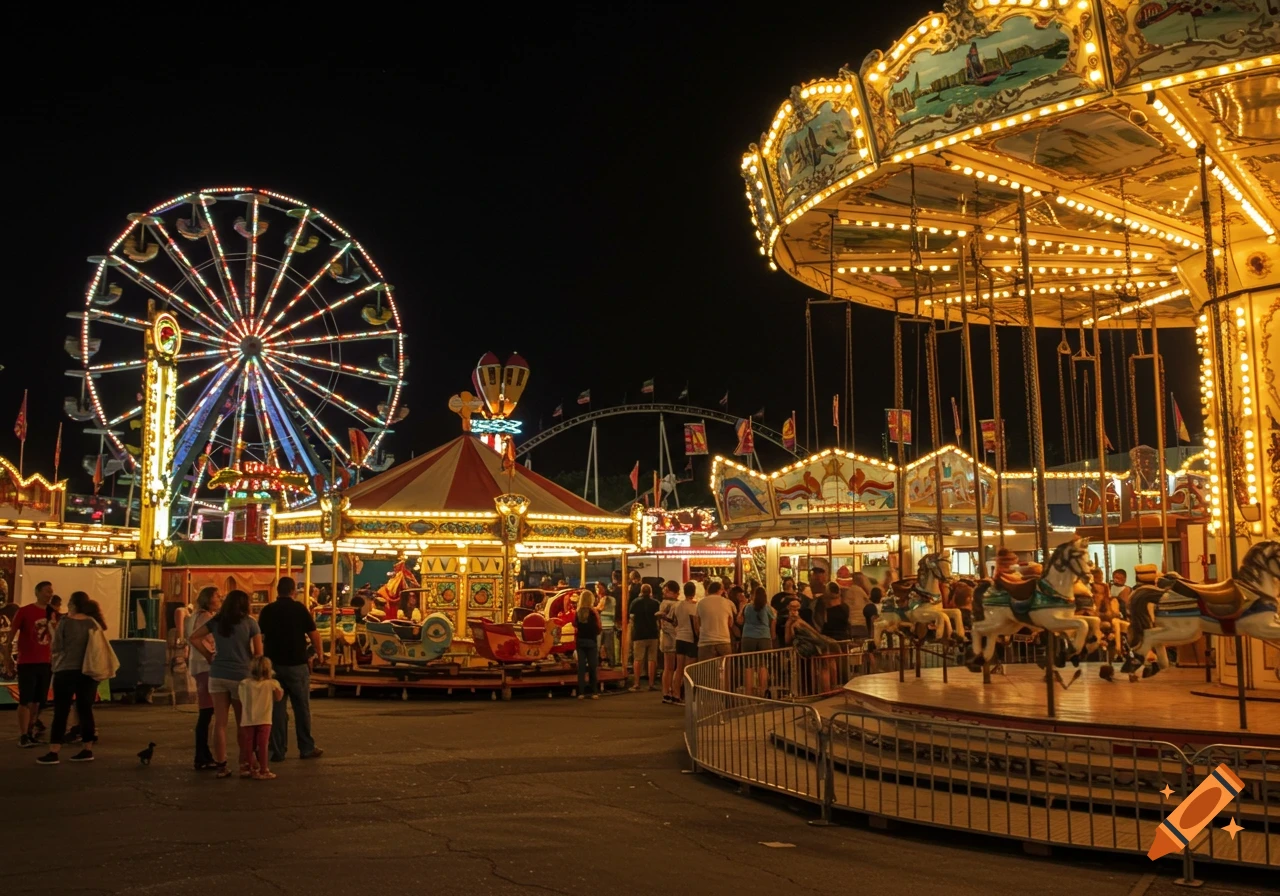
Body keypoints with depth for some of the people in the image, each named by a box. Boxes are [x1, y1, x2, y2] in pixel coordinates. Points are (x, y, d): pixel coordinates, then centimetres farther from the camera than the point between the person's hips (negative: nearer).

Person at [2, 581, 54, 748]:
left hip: (46, 663, 5)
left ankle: (30, 733, 19)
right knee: (26, 701, -3)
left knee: (37, 701, 9)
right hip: (27, 663, -5)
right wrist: (8, 662, -6)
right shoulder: (24, 611, -7)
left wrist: (55, 660, 11)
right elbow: (9, 638, -4)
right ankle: (23, 736, 2)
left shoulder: (52, 613, 7)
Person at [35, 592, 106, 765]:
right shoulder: (94, 623, 4)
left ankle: (53, 752, -2)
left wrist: (53, 631, 13)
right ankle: (87, 750, 12)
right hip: (88, 673, 4)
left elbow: (55, 648, -4)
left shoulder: (66, 622, -8)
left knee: (61, 712, 0)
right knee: (85, 711, 10)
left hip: (66, 671, -4)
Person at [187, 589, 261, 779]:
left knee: (220, 722, 5)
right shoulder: (249, 623, -3)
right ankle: (245, 763, 10)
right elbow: (258, 653, -4)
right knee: (243, 723, 9)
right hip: (240, 676, -3)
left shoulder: (216, 621, 7)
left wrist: (209, 655, 8)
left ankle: (220, 765, 5)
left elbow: (193, 638, 5)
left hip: (217, 675, 3)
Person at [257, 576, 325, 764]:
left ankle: (277, 751, 8)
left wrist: (264, 659, 23)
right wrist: (320, 654, 9)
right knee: (302, 707, 8)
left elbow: (261, 637, 10)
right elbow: (313, 634, -7)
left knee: (277, 708, 8)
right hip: (297, 664, -3)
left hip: (273, 664, 3)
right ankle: (307, 748, 13)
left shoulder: (267, 611, 1)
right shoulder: (299, 608, -8)